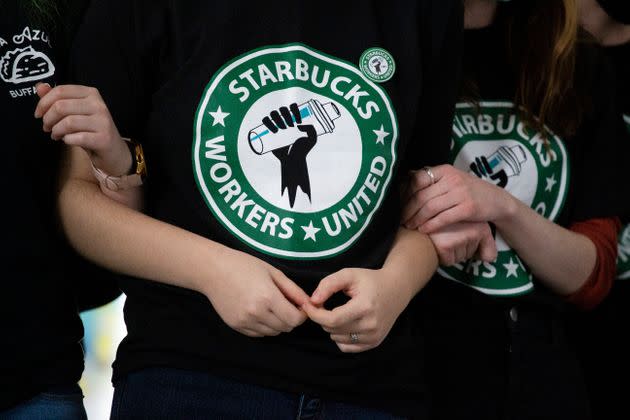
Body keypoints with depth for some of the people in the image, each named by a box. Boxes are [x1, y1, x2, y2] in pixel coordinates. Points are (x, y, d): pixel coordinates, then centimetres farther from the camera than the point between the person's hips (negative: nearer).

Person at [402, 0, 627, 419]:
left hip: (541, 379, 3)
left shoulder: (581, 72, 3)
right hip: (409, 372, -3)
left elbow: (591, 277, -2)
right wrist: (437, 241, -19)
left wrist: (503, 207, -18)